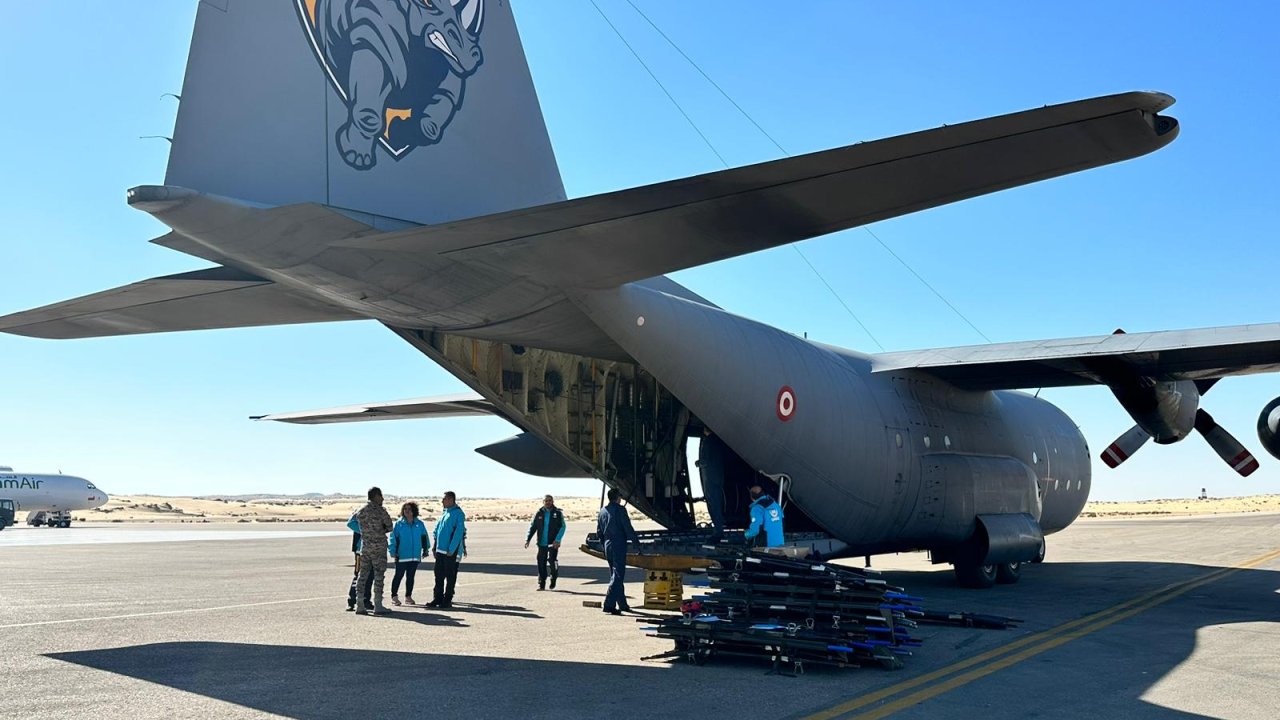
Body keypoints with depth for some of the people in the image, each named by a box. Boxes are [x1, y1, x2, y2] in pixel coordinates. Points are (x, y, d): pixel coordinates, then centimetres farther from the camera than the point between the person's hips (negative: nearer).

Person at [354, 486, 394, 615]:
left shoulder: (360, 511, 6)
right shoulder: (380, 510, -9)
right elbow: (389, 527, -4)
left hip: (364, 547, 5)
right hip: (378, 547, -5)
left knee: (363, 575, 9)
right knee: (378, 575, -1)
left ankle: (360, 605, 7)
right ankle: (378, 606, -1)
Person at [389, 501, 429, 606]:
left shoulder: (419, 524, 5)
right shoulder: (399, 524, -4)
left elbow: (424, 537, 13)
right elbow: (393, 538, -4)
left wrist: (425, 549, 10)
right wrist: (393, 551, -10)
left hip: (415, 556, 3)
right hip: (401, 556, -3)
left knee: (410, 576, 10)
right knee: (398, 576, 1)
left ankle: (408, 596, 18)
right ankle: (394, 596, 9)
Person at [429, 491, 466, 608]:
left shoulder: (458, 514, -12)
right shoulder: (444, 513, 14)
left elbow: (458, 533, -18)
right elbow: (437, 530, 21)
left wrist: (451, 550, -19)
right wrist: (436, 547, 14)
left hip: (451, 552, -8)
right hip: (440, 550, 8)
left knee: (450, 577, 1)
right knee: (439, 575, 11)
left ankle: (447, 600, 8)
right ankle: (437, 598, 19)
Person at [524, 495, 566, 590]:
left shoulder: (557, 513, 0)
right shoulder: (539, 513, 7)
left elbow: (562, 527, -4)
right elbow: (532, 527, 9)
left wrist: (557, 540, -16)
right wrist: (528, 539, -2)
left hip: (553, 543, -3)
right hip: (542, 543, 3)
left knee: (552, 561, -9)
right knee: (541, 563, 2)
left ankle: (553, 579, 18)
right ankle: (541, 584, 11)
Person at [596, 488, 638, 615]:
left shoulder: (602, 511, 11)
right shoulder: (620, 509, -10)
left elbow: (598, 532, 15)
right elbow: (628, 528, -11)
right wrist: (636, 541, -1)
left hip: (608, 546, 7)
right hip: (619, 545, -7)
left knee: (615, 575, 16)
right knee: (617, 575, -7)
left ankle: (622, 604, 25)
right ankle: (609, 604, -15)